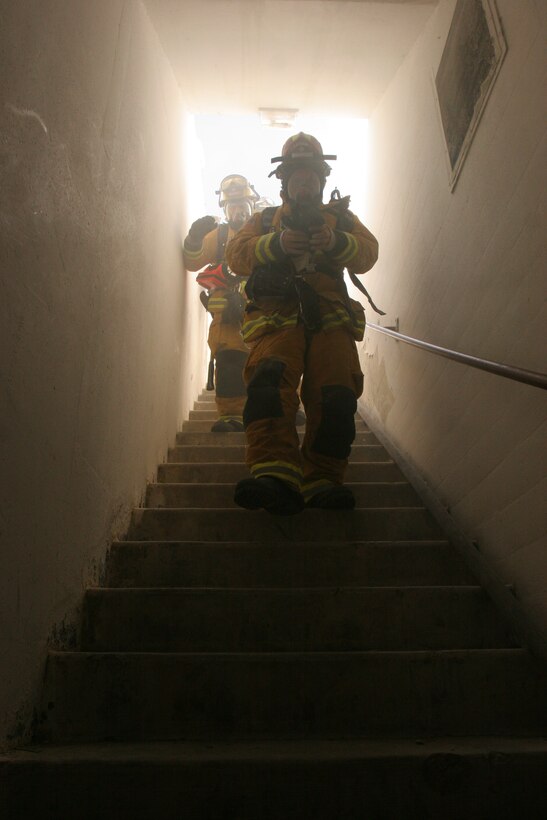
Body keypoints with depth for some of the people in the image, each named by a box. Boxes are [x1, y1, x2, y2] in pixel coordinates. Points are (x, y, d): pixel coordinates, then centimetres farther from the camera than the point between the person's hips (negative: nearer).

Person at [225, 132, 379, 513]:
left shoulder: (341, 217, 30)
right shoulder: (265, 220, 29)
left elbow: (368, 253, 12)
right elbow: (237, 255, 10)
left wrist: (337, 241, -11)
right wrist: (277, 243, -9)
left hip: (330, 317, 2)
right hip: (278, 315, -1)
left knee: (336, 393, -20)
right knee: (270, 379, -29)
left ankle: (323, 482, -22)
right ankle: (275, 476, -44)